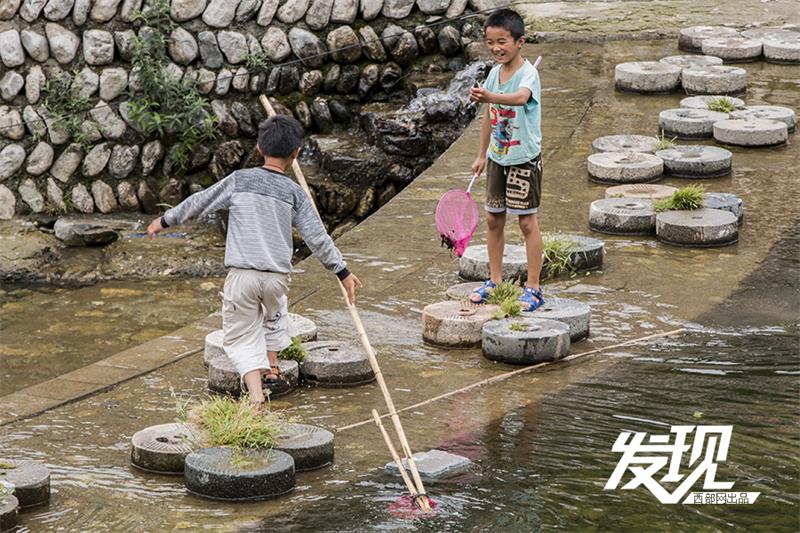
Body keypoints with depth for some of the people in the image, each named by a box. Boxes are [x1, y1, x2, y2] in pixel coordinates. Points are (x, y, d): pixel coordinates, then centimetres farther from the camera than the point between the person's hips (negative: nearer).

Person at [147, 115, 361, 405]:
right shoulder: (294, 192, 0)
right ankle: (272, 368, 40)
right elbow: (317, 238, 1)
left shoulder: (239, 180, -1)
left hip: (242, 275, -2)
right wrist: (343, 272, 11)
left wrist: (165, 220, 22)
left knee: (242, 339, 7)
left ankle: (256, 396, -11)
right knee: (274, 315, 34)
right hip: (278, 276, 2)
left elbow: (199, 203, 7)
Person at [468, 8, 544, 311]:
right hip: (497, 158, 7)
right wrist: (482, 155, 18)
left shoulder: (528, 73, -20)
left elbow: (520, 97, -44)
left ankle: (533, 288, 6)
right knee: (493, 219, 12)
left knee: (527, 221, -1)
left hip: (524, 158, -7)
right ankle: (495, 281, 25)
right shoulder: (494, 74, 3)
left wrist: (489, 97, -61)